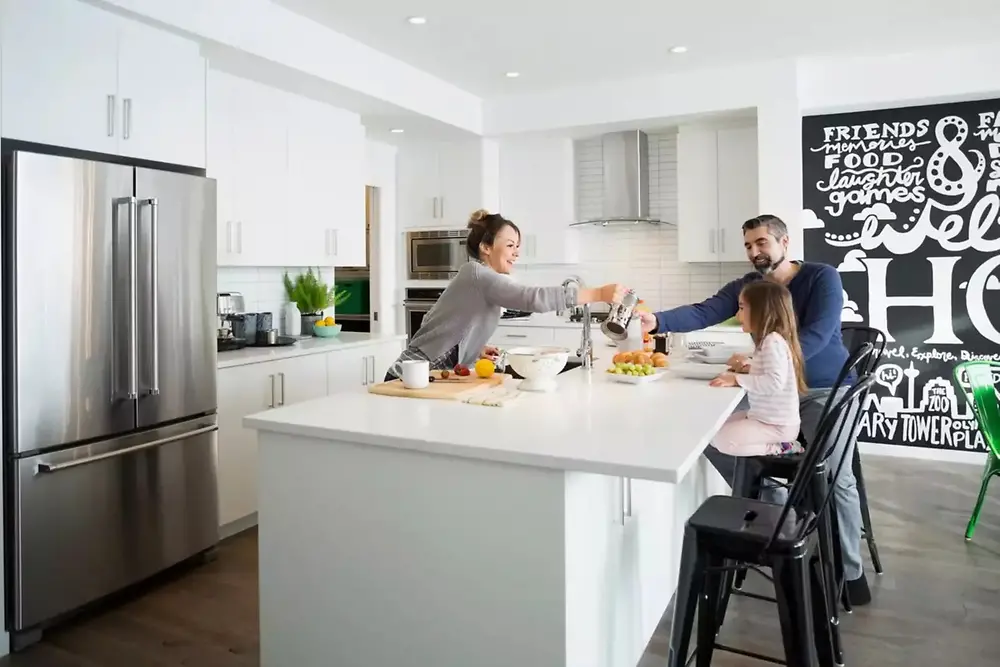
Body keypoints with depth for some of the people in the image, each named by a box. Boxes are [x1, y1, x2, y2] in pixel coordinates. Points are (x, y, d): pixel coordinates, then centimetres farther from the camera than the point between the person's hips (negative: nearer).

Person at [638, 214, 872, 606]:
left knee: (836, 479, -12)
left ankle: (851, 570, 9)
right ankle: (772, 508, 14)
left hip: (826, 390, -5)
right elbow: (703, 313, -18)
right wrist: (658, 321, -38)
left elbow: (816, 335, -27)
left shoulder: (822, 278, -14)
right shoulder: (745, 286, -2)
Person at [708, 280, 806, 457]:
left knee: (719, 439, -14)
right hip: (767, 417, 10)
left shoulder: (773, 341, -20)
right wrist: (748, 369, 4)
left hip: (776, 425, -10)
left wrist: (737, 379, -26)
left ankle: (779, 449, -6)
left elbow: (775, 382, -30)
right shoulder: (770, 340, 11)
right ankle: (775, 445, 8)